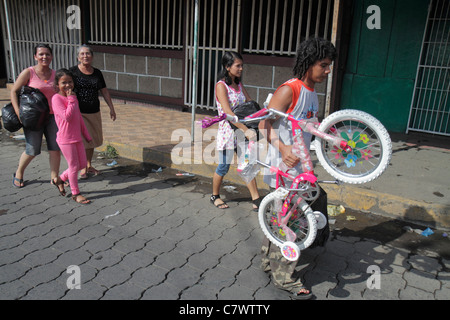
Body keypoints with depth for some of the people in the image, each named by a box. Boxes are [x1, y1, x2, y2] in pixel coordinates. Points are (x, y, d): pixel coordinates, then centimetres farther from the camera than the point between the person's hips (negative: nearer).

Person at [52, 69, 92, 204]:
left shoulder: (73, 97, 12)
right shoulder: (57, 98, -13)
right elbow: (67, 116, -25)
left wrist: (87, 135, 21)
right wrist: (71, 100, -20)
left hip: (77, 138, 8)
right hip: (65, 139, -8)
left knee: (82, 164, 14)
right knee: (74, 166, 1)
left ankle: (60, 179, 34)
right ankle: (75, 193, 17)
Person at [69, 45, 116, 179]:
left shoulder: (97, 73, 7)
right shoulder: (72, 72, -5)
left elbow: (104, 91, 14)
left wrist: (111, 108, 12)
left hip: (94, 112, 4)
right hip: (78, 112, -4)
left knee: (91, 139, 13)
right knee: (82, 140, -7)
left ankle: (89, 165, 30)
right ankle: (83, 168, 11)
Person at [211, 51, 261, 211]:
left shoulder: (239, 84, 10)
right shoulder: (221, 85, -13)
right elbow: (228, 112, -23)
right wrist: (246, 130, -28)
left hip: (242, 130, 7)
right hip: (228, 130, -6)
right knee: (224, 167, 5)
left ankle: (256, 200, 11)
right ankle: (215, 196, 27)